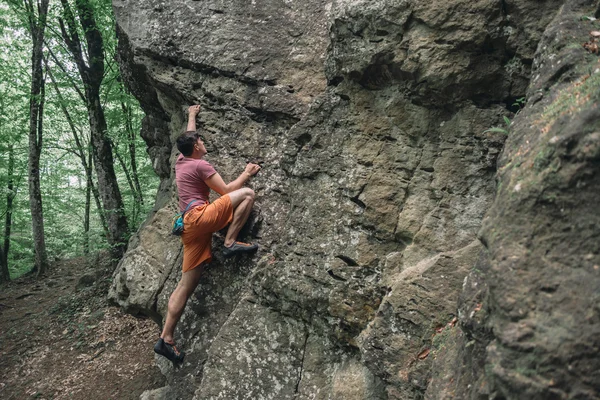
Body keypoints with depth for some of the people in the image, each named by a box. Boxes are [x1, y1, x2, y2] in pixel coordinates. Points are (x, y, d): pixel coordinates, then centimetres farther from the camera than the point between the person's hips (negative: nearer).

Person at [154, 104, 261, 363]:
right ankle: (230, 243, -16)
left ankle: (166, 339, 4)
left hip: (191, 226, 8)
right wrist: (247, 173, 12)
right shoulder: (200, 165, -1)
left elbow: (188, 138, 42)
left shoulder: (181, 162, 22)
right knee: (247, 194, -9)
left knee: (186, 285, 5)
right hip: (200, 216, -8)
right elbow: (226, 191, -1)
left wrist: (192, 115, 57)